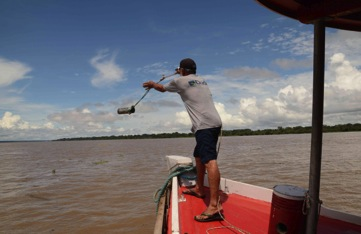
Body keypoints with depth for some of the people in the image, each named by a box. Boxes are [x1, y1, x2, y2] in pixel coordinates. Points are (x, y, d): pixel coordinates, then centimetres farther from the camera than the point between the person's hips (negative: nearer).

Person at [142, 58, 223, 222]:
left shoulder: (180, 81, 5)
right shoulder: (201, 80, 24)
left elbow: (162, 88, 24)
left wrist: (152, 84, 44)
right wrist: (182, 74, 64)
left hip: (205, 125, -9)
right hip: (213, 123, 9)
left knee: (209, 161, -20)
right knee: (199, 156, 22)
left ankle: (214, 206, -27)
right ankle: (199, 189, 35)